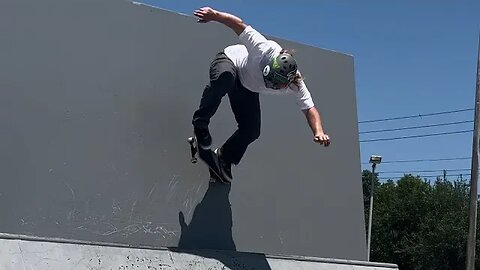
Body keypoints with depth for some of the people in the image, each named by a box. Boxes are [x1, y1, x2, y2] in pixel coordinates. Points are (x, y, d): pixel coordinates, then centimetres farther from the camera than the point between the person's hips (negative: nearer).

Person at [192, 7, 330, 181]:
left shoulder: (295, 85, -26)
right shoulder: (265, 50, -38)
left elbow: (309, 109, -25)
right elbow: (240, 25, -33)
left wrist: (319, 132, -43)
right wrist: (214, 15, -43)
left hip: (248, 91, 4)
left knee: (252, 131, -10)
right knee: (225, 78, -43)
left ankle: (225, 157, 16)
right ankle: (200, 124, -28)